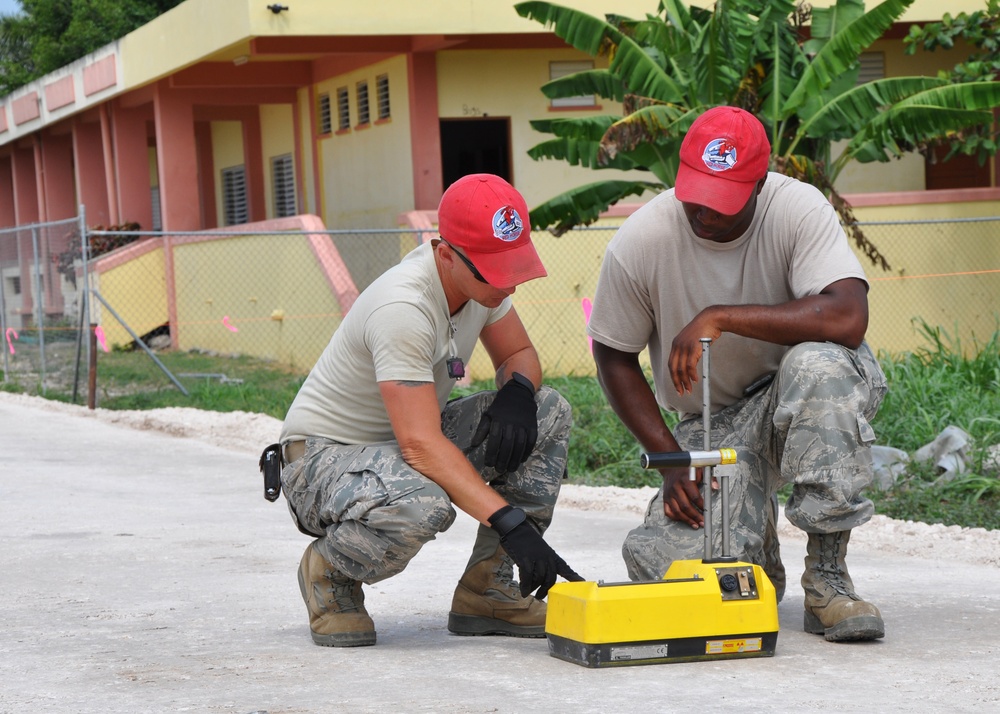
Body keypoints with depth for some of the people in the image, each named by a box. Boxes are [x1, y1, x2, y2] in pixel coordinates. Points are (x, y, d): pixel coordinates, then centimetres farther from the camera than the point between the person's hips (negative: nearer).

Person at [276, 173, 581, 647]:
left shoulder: (483, 275, -7)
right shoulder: (401, 309, -32)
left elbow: (519, 354, 10)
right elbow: (421, 447, -37)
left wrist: (518, 390, -16)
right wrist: (509, 523, -43)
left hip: (407, 443, 9)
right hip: (324, 454, -8)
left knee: (550, 414, -8)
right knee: (420, 505, -41)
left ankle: (485, 590, -3)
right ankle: (328, 570, -6)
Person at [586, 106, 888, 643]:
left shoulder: (799, 211, -19)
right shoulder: (639, 242, -13)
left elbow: (848, 319, -34)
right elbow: (614, 357, 0)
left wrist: (720, 317, -33)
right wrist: (672, 460, -9)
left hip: (796, 397, -1)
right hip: (709, 423, 1)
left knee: (817, 364, -39)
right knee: (673, 569, -22)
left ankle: (828, 577, -25)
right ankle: (754, 540, 18)